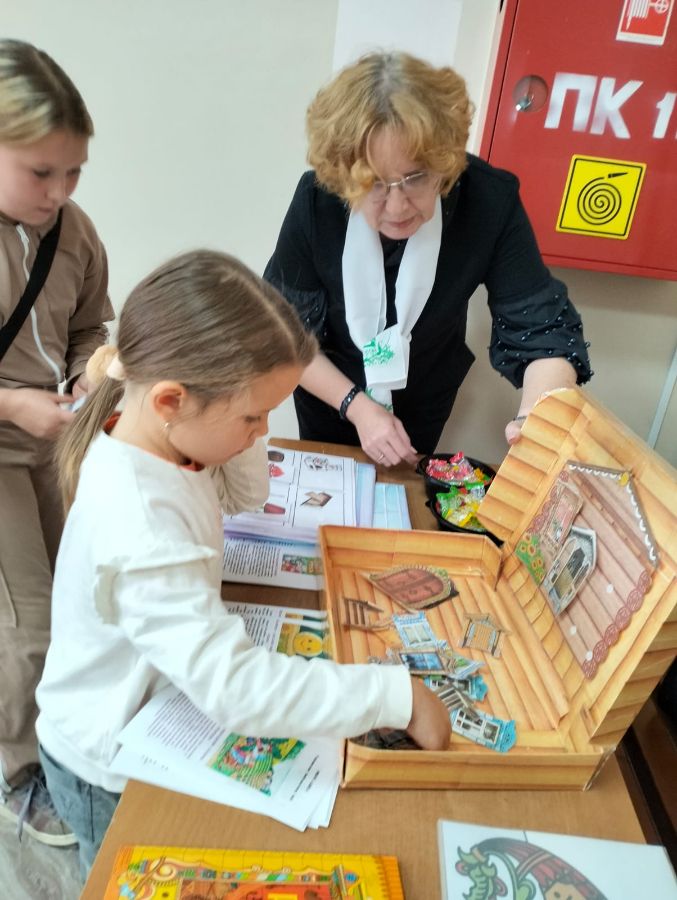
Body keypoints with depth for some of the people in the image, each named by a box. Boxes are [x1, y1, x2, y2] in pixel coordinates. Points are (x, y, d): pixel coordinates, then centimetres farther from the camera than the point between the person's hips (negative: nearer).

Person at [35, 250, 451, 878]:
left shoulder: (147, 439, -13)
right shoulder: (139, 528, -41)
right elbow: (234, 686, -44)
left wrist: (240, 424, -17)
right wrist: (398, 696, -38)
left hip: (141, 725, 7)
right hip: (109, 770, -7)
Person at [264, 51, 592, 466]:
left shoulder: (489, 201, -28)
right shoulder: (317, 200, -29)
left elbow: (543, 328, -26)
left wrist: (538, 419, -45)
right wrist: (355, 405, -26)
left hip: (425, 402, 1)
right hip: (330, 395, 0)